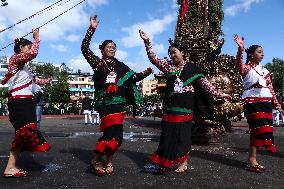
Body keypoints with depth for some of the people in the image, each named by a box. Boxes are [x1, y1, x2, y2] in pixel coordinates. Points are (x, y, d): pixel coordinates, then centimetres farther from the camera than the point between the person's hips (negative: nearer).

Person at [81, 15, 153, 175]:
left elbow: (134, 77, 14)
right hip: (105, 102, -4)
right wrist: (92, 28, -8)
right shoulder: (98, 63, 8)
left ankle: (109, 162, 16)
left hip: (120, 102, 4)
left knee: (116, 134, 3)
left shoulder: (120, 66, 16)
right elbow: (85, 48, -2)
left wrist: (146, 73, -3)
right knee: (111, 133, -13)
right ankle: (97, 160, 6)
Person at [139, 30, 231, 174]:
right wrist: (147, 42, -7)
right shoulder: (168, 66, 9)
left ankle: (183, 163, 15)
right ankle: (163, 164, 12)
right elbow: (153, 58, 2)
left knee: (183, 134, 2)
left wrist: (218, 94, 0)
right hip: (170, 106, 3)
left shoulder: (192, 68, 3)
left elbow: (204, 83, 4)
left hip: (185, 106, -2)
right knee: (168, 134, 5)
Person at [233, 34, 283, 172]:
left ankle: (252, 159, 10)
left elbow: (270, 88, 22)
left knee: (265, 129, 3)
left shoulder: (265, 71, 22)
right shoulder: (247, 68, 2)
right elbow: (238, 66, -23)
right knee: (258, 128, -13)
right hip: (252, 101, -7)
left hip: (266, 102, 7)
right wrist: (240, 50, -38)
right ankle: (252, 160, -6)